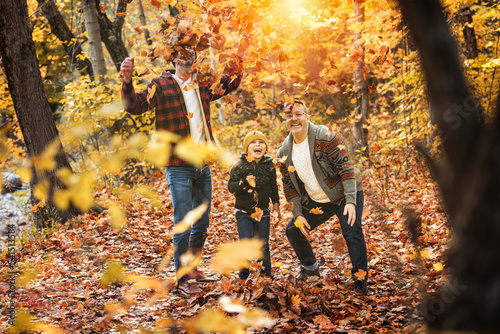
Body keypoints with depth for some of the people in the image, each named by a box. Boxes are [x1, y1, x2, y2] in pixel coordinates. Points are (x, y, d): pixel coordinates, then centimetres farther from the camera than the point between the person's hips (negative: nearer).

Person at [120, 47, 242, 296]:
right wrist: (127, 81, -33)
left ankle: (193, 269, 33)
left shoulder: (202, 86, 10)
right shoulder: (161, 86, -6)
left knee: (202, 223, 16)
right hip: (179, 168, -6)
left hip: (203, 166, 6)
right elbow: (134, 106, -18)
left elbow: (228, 87, 28)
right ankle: (182, 280, 9)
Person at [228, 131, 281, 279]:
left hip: (262, 212, 2)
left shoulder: (269, 165, 0)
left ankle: (265, 271, 29)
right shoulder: (240, 166, -10)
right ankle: (244, 272, 15)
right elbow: (231, 186, -15)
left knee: (263, 246, 6)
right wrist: (245, 183, -30)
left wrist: (276, 202, 13)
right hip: (243, 213, -2)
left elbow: (273, 186, 15)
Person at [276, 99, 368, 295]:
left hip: (343, 196, -6)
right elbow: (290, 186, 6)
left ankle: (360, 280, -9)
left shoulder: (325, 137, -21)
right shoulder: (284, 153, -3)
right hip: (316, 202, 6)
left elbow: (346, 167, -23)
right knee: (293, 231, 9)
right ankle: (310, 267, 32)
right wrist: (298, 214, -1)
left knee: (352, 233, -24)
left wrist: (350, 201, -30)